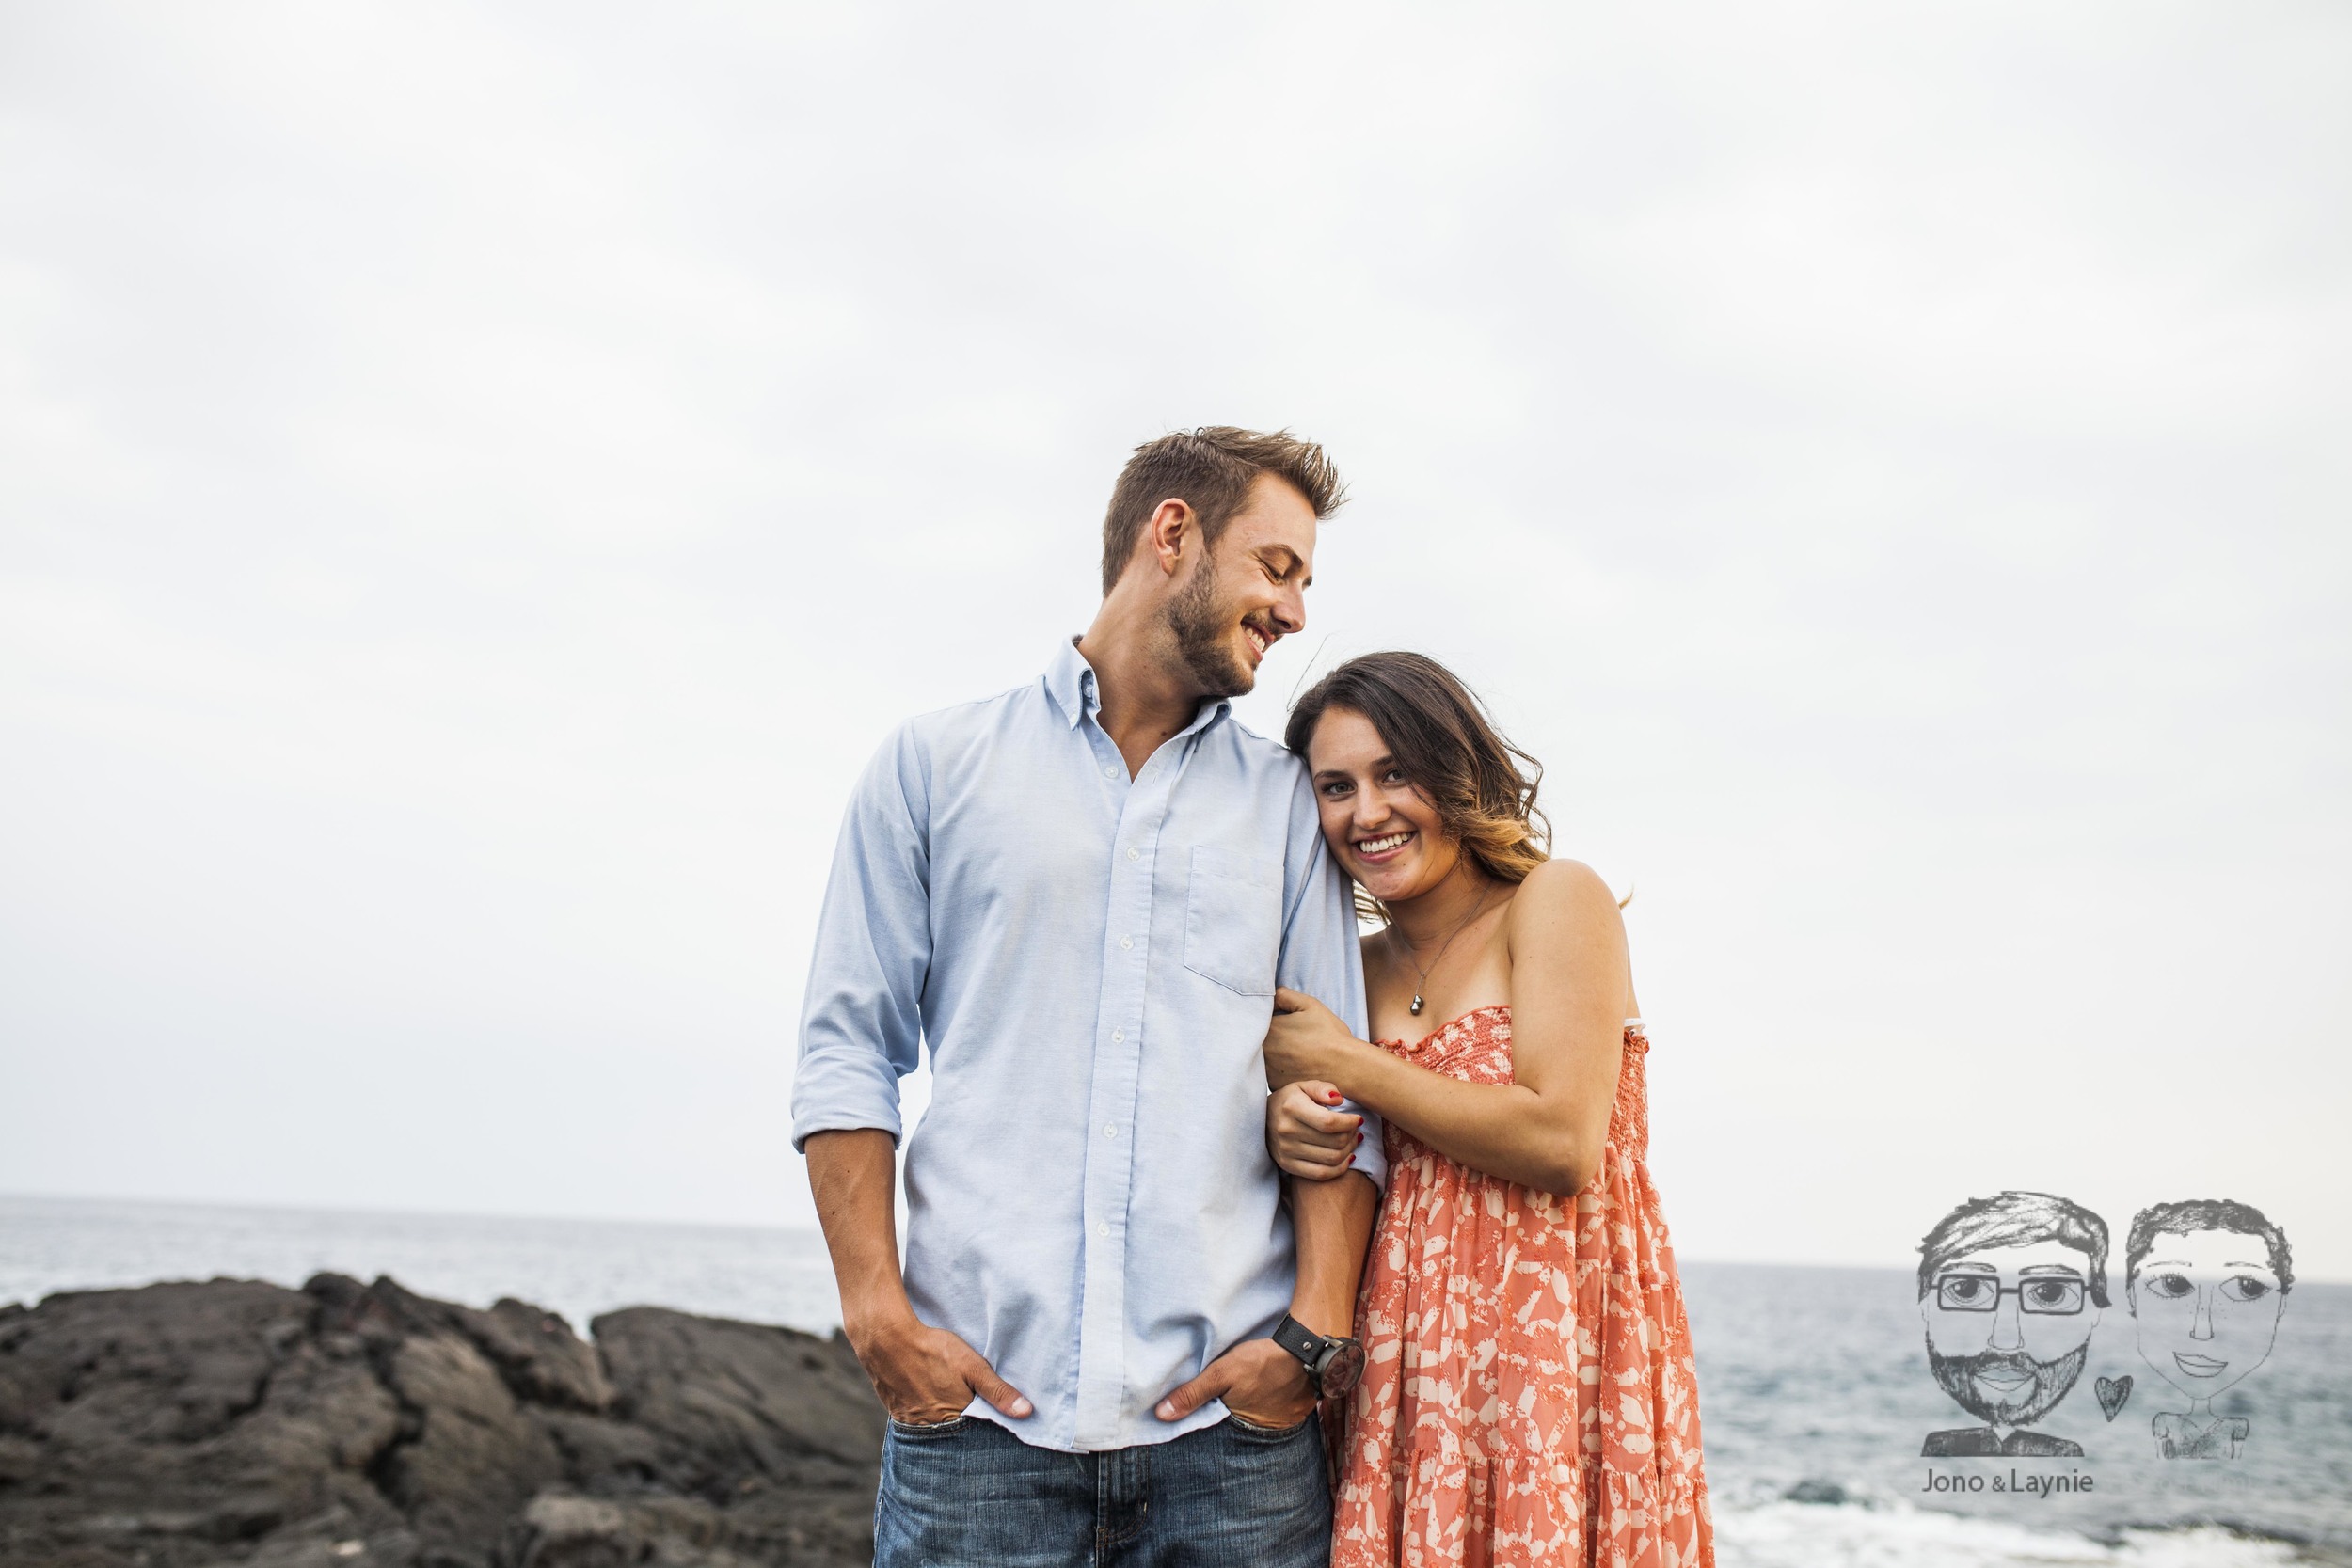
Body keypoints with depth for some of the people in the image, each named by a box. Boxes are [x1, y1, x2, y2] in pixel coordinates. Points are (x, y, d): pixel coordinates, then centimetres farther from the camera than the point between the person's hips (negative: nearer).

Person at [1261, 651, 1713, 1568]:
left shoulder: (1556, 900, -5)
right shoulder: (1362, 964, 11)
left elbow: (1560, 1145, -17)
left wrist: (1344, 1064, -10)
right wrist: (1287, 1124, -9)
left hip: (1554, 1353, -5)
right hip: (1407, 1370, 5)